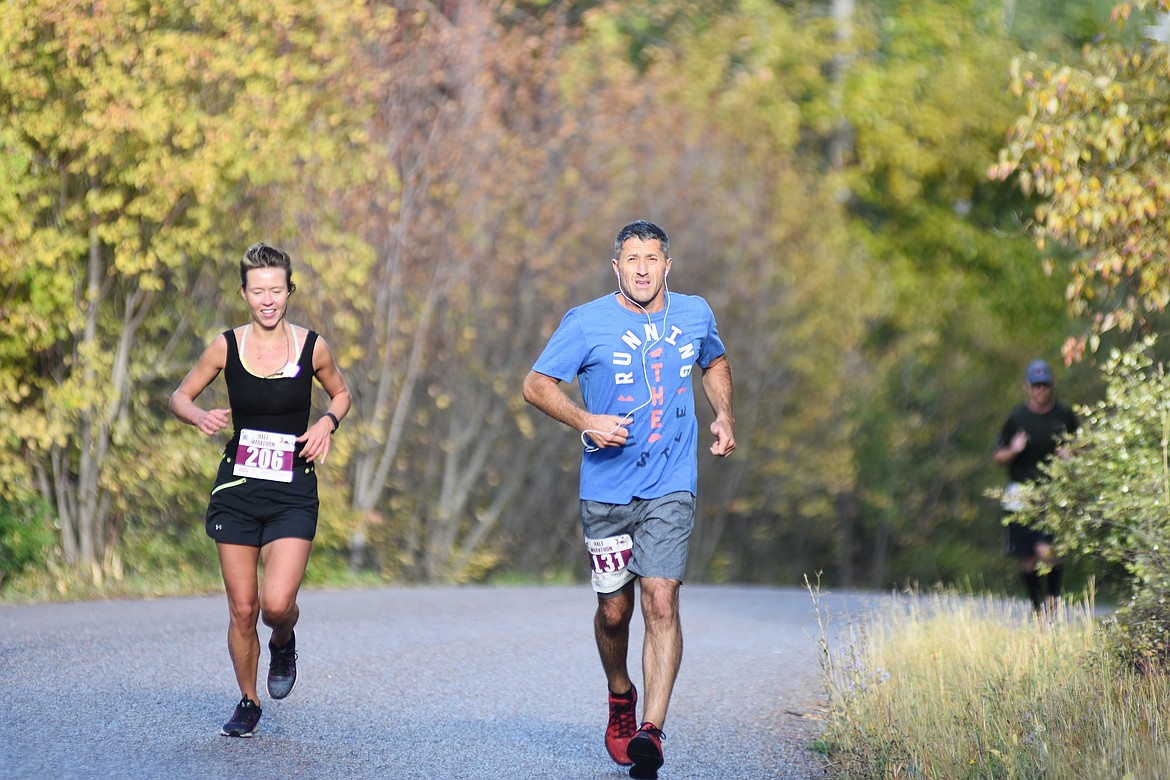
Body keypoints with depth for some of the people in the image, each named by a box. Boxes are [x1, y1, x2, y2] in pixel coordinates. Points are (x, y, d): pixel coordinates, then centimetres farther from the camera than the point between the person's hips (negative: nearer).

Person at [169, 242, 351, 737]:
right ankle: (248, 703, 25)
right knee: (242, 609, 3)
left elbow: (340, 394, 16)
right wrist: (201, 417, -12)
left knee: (277, 603, -18)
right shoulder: (226, 347, -2)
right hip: (237, 490, 1)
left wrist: (327, 423, -5)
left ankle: (283, 643, 18)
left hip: (293, 494, -1)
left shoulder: (312, 348, -3)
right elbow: (180, 396, 9)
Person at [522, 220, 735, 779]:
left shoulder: (694, 315, 6)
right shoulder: (587, 323, -4)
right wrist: (586, 422, -17)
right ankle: (621, 698, 38)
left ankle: (651, 731, -20)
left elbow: (715, 363, 26)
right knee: (614, 611, 9)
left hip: (670, 489, 0)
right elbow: (536, 384, -1)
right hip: (606, 489, 0)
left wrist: (723, 416, 8)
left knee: (661, 602, -15)